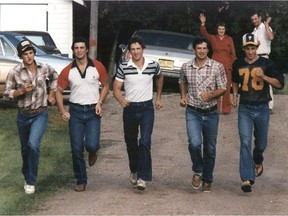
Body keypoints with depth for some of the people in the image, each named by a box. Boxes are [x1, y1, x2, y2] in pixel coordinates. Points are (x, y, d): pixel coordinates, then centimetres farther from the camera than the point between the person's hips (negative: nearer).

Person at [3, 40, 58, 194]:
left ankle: (31, 181, -8)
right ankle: (27, 177, 38)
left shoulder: (45, 68, -5)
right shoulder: (14, 73, -10)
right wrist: (21, 91, -21)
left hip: (41, 114, -1)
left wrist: (51, 94, 10)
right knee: (25, 149, 15)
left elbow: (54, 78, 18)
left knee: (33, 145, -21)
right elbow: (7, 94, -5)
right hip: (23, 115, 1)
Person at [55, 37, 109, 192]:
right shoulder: (67, 71, -2)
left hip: (93, 111, -1)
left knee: (91, 145, -16)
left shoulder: (98, 67, -3)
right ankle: (81, 181, 15)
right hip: (75, 111, 1)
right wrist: (62, 111, -8)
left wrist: (100, 103, -6)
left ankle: (93, 152, 24)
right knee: (76, 149, 1)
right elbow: (59, 91, 5)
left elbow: (105, 85, 9)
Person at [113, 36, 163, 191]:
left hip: (147, 108, -1)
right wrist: (121, 99, -28)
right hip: (129, 108, 1)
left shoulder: (153, 65, -2)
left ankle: (142, 177, -15)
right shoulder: (123, 67, -5)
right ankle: (134, 170, 38)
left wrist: (158, 98, 21)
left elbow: (159, 78, 20)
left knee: (145, 142, -14)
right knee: (131, 143, 14)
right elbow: (116, 88, -7)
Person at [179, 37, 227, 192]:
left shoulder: (217, 67, -6)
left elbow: (222, 88, -3)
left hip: (211, 113, 0)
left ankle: (207, 180, 27)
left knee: (210, 149, 9)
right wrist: (183, 96, 6)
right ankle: (197, 172, 6)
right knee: (194, 143, -21)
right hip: (193, 112, 0)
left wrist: (211, 95, -22)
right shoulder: (186, 67, 0)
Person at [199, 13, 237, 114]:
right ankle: (216, 108, 7)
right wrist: (203, 23, -20)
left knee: (226, 88, 1)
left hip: (227, 67, 0)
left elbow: (233, 54, 6)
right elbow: (204, 33, -6)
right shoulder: (213, 38, 8)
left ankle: (226, 108, 8)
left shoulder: (229, 39, 7)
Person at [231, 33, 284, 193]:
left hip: (262, 109, 0)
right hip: (245, 109, 0)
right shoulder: (238, 64, 4)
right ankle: (247, 179, -17)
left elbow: (280, 84, -6)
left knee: (261, 143, 13)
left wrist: (264, 76, -20)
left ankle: (258, 162, 47)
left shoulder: (266, 64, -4)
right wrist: (235, 95, 9)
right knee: (245, 143, -13)